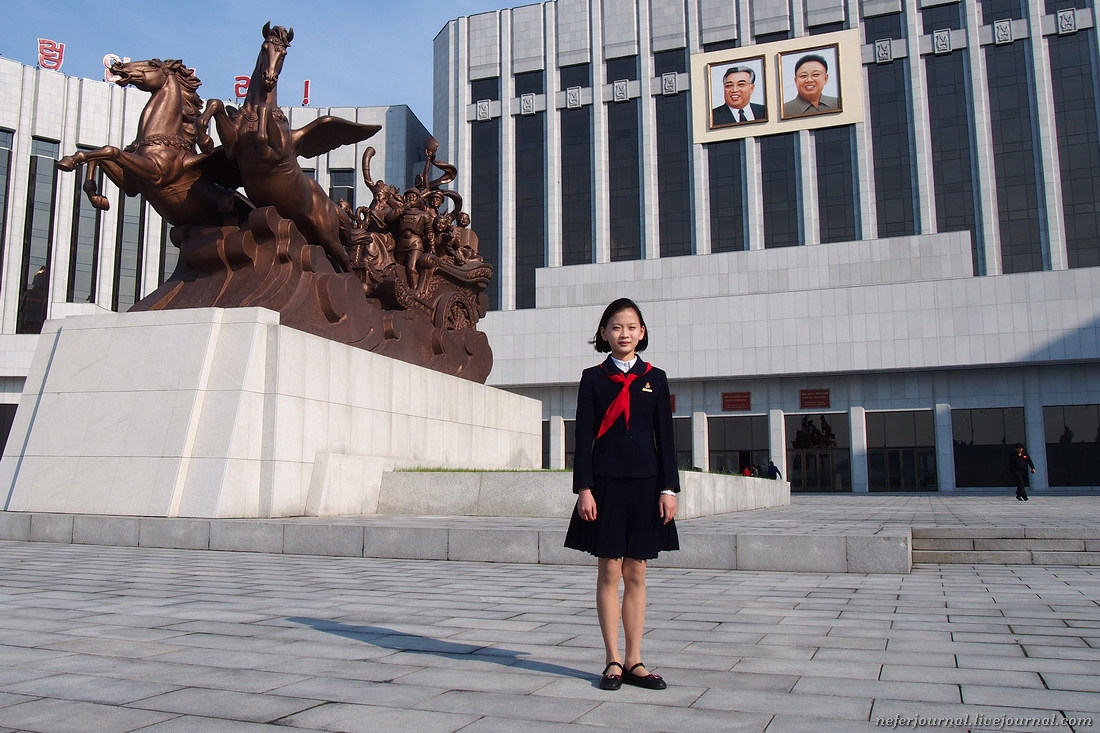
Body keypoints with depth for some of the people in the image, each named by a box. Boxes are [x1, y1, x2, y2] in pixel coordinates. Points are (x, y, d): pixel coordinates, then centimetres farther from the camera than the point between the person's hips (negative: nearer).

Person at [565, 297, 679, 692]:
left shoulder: (655, 378, 8)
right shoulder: (593, 378, 3)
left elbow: (665, 437, 7)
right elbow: (583, 437, 0)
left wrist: (668, 487, 0)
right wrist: (584, 488, -7)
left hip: (645, 483, 2)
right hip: (606, 482, -2)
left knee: (636, 574, 7)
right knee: (609, 572, 2)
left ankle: (633, 661, 15)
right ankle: (613, 660, 12)